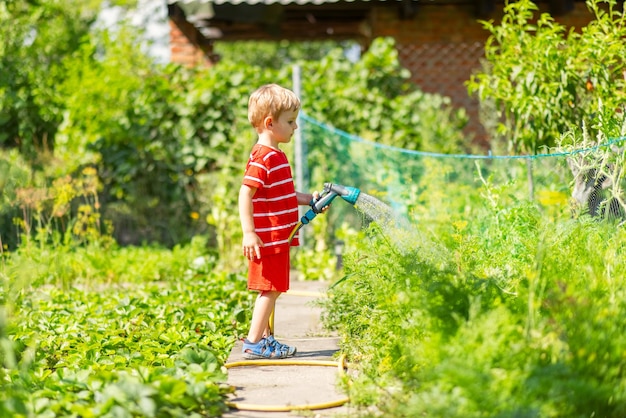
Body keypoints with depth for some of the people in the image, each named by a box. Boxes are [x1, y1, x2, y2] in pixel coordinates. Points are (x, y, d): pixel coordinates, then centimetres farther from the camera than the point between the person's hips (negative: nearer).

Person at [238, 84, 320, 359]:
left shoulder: (276, 156, 15)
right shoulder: (262, 158, -18)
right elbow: (245, 194, -23)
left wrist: (308, 199, 18)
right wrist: (249, 233, -27)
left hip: (278, 237, 10)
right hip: (268, 238, -10)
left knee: (272, 290, 15)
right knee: (270, 289, -5)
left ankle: (264, 338, 24)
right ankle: (254, 343, 1)